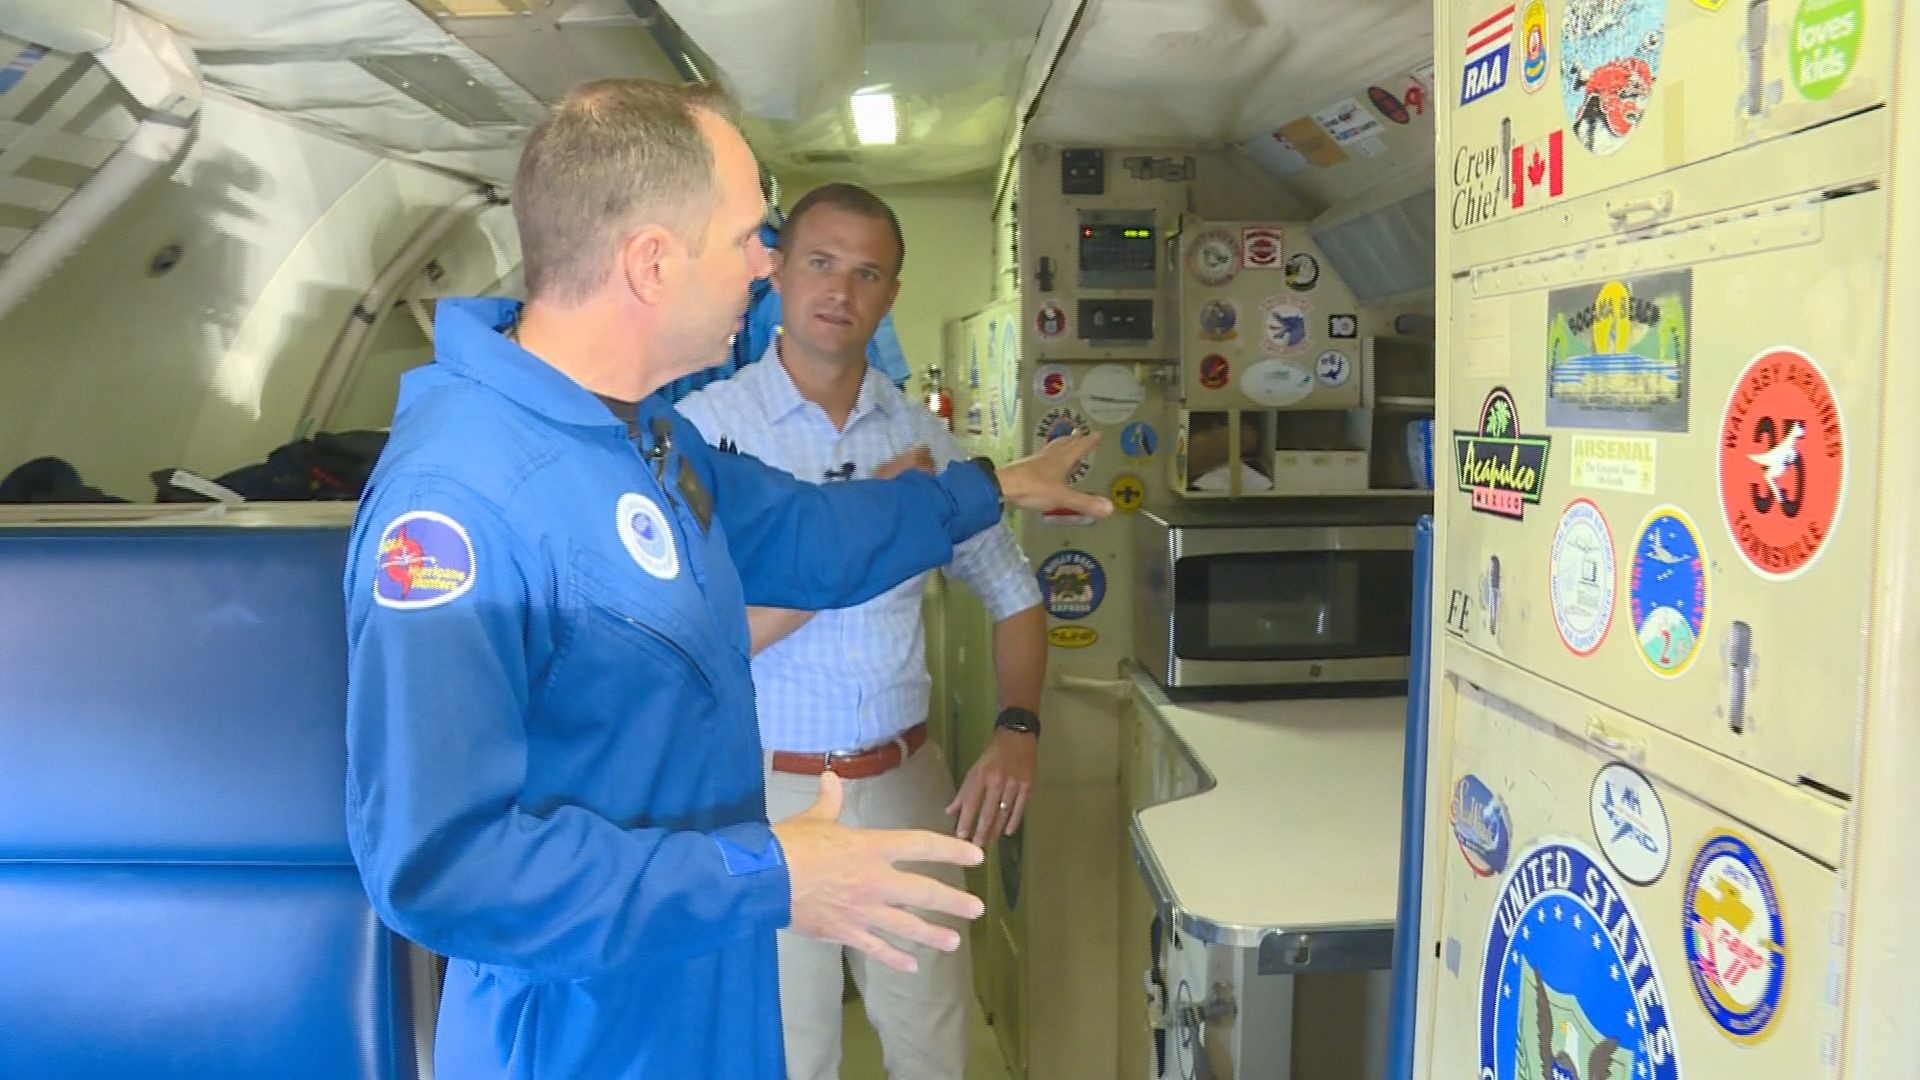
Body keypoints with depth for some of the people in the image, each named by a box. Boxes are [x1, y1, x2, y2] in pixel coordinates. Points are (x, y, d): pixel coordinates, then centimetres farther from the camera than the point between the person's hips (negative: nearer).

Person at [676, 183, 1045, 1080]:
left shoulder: (923, 437, 4)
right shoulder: (707, 425, -10)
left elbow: (1013, 595, 11)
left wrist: (1018, 729, -4)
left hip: (908, 786, 4)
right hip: (770, 794, -3)